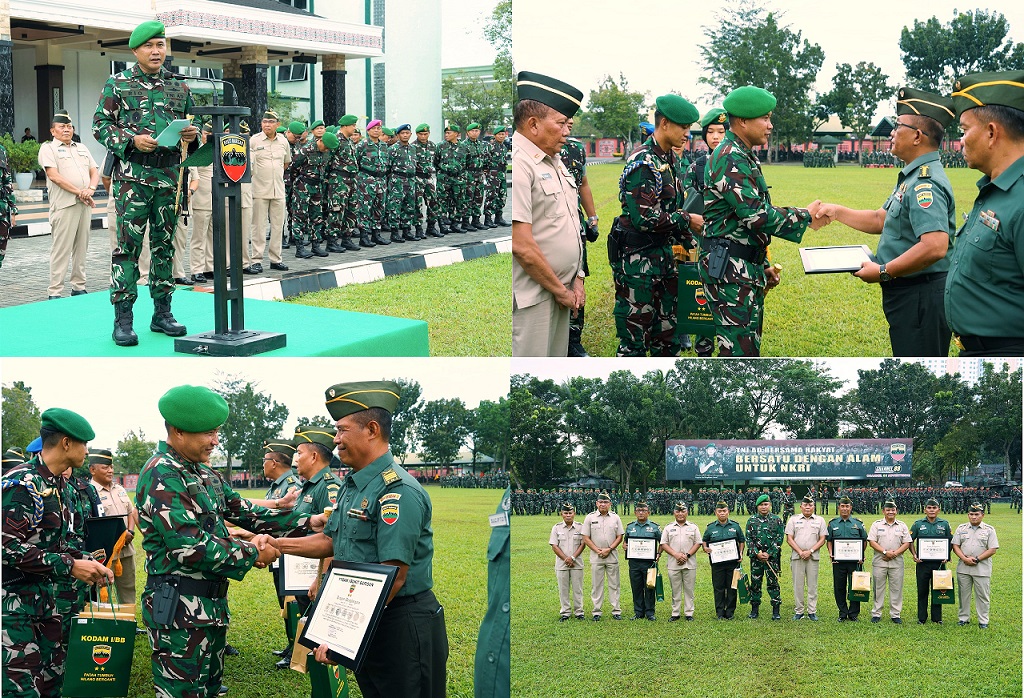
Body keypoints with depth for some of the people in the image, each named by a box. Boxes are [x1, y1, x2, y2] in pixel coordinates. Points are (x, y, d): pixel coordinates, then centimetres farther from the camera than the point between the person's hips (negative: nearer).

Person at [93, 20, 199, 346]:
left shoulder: (180, 87, 13)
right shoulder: (117, 84, 3)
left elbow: (193, 125, 21)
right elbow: (100, 125, 0)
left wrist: (193, 134, -3)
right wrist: (132, 140, -15)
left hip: (170, 176, 4)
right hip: (132, 175, -4)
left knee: (165, 244, 9)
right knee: (128, 245, -6)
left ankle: (162, 312, 18)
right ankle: (123, 319, -4)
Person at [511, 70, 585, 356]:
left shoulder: (554, 162, 15)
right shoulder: (518, 164, -16)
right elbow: (521, 245, -21)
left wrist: (577, 279, 10)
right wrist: (560, 290, -11)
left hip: (561, 292, 9)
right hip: (531, 298, -9)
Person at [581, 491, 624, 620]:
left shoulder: (615, 518, 5)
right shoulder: (590, 517, 1)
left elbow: (620, 537, 4)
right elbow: (586, 538, 0)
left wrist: (609, 549, -9)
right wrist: (597, 550, -10)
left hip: (612, 556, 1)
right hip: (596, 557, -1)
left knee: (614, 584, 3)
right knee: (597, 585, 3)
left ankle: (616, 611, 7)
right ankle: (597, 611, 7)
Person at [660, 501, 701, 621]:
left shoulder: (693, 527, 8)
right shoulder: (668, 528, 8)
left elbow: (697, 543, 5)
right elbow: (664, 544, 3)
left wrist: (687, 555, -9)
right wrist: (676, 555, -10)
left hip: (690, 563, 0)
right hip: (673, 564, 0)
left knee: (689, 589, 2)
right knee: (675, 590, 4)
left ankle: (689, 613, 9)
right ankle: (675, 613, 9)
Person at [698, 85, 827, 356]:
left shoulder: (745, 158, 17)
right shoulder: (729, 160, -17)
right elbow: (758, 215, -24)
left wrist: (763, 265, 22)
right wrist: (805, 217, -12)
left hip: (746, 270, 11)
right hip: (728, 271, -11)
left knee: (749, 346, 14)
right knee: (739, 352, -11)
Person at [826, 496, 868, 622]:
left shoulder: (858, 524, 8)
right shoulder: (833, 524, 10)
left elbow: (864, 541, 9)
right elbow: (829, 540, 11)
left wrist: (861, 556, -3)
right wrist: (831, 553, -4)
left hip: (855, 560, -1)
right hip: (838, 561, 1)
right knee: (839, 587, 3)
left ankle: (853, 613, 10)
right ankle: (842, 613, 13)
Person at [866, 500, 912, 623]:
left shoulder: (902, 526, 8)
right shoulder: (876, 525, 4)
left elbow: (907, 543, 4)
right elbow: (872, 542, -3)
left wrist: (894, 553, -10)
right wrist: (885, 552, -14)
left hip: (896, 561, 1)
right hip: (879, 561, -1)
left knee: (896, 588, 2)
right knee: (878, 588, 2)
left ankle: (895, 614, 10)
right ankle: (876, 614, 9)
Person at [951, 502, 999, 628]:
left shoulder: (989, 530, 0)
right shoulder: (961, 528, 8)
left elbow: (992, 550, -5)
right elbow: (955, 546, 5)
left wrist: (977, 559, -13)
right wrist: (965, 559, -11)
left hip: (982, 569, -3)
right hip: (963, 568, 3)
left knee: (982, 595, 2)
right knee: (964, 593, 9)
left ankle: (983, 620, 11)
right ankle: (963, 618, 19)